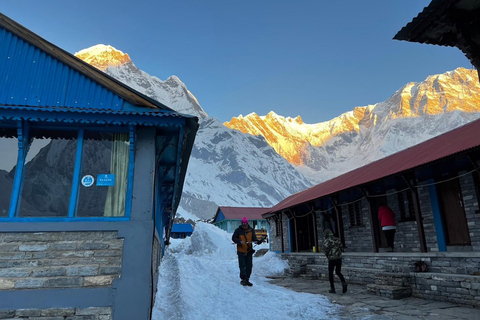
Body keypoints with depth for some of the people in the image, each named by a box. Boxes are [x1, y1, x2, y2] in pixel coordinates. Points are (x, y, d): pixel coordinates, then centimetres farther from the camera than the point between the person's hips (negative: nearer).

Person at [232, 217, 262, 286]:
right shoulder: (238, 230, -5)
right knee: (242, 266, -5)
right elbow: (233, 238, -3)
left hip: (249, 251, 3)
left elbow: (254, 238, -2)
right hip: (241, 251, -3)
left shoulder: (251, 230, 2)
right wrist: (240, 241, -20)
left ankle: (247, 280, 17)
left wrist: (257, 241, -25)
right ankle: (243, 279, 3)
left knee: (249, 266, 6)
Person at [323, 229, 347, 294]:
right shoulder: (337, 239, 11)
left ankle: (332, 289, 12)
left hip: (331, 259, -5)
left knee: (330, 273, 10)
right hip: (339, 258, 5)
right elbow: (342, 248, 12)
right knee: (338, 272, 19)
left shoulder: (326, 241, -6)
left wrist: (327, 256, 2)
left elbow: (326, 249, -16)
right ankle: (344, 282, -7)